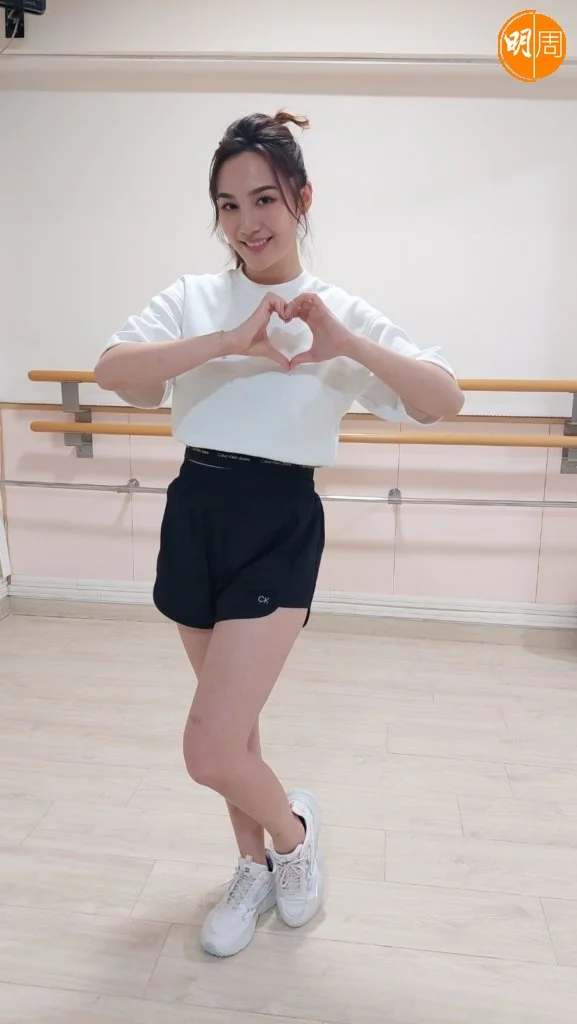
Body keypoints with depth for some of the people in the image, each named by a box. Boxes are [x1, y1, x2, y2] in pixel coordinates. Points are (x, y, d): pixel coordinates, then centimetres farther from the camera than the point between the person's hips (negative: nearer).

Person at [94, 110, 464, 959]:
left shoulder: (340, 312, -2)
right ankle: (257, 868, 45)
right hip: (195, 512, 4)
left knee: (210, 751, -7)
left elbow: (446, 400, -11)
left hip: (280, 523, -3)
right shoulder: (194, 297, 4)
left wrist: (347, 343, -26)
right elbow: (113, 369, -13)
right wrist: (230, 342, -25)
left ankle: (295, 827, 28)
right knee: (233, 724, 18)